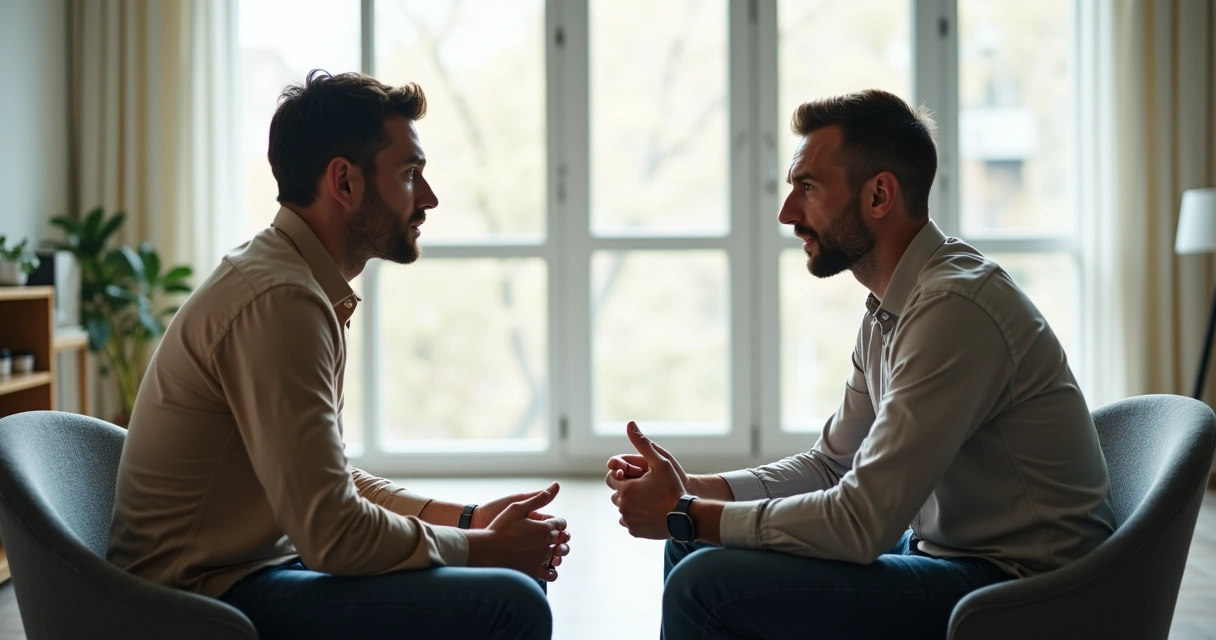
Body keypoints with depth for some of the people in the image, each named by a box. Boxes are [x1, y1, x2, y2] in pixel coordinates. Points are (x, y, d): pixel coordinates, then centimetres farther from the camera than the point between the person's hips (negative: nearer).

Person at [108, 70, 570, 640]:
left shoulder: (300, 283, 11)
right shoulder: (278, 299, -21)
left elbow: (330, 484, 16)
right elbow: (332, 536, -23)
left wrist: (471, 519, 6)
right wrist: (488, 546, -10)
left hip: (236, 572, 10)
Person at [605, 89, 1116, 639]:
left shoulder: (954, 306, -23)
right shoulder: (889, 307, 10)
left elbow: (861, 522, -24)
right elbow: (830, 465, 16)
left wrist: (684, 514, -14)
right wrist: (690, 493, 1)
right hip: (942, 551, 10)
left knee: (706, 585, -19)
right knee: (694, 545, 11)